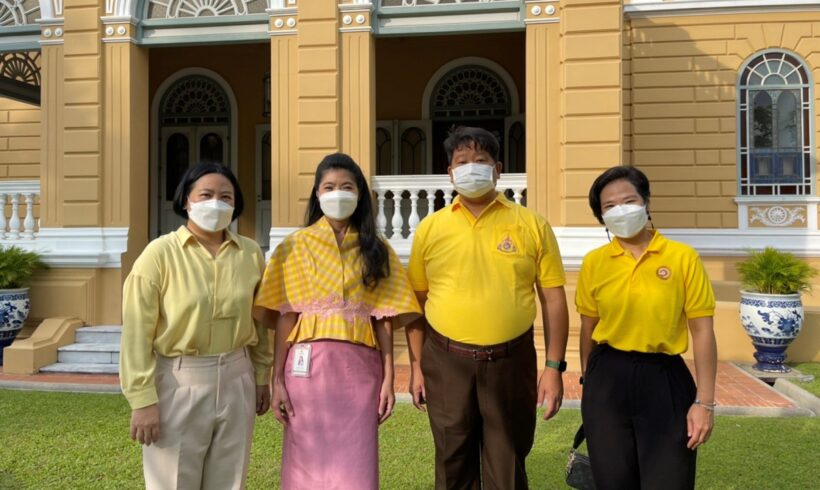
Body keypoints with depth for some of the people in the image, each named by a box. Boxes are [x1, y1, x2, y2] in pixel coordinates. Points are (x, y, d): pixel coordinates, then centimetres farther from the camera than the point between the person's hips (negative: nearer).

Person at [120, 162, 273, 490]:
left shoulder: (251, 254, 3)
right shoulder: (160, 253, -9)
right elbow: (137, 332, -10)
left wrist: (262, 377, 13)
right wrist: (143, 399, -12)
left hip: (236, 381, 4)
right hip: (178, 383, -3)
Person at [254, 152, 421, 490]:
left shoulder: (376, 250, 8)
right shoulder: (296, 246, 4)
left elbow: (383, 319, 4)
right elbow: (286, 316, 0)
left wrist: (388, 378, -1)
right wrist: (277, 379, -5)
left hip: (360, 366, 1)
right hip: (309, 364, -1)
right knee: (309, 462, 7)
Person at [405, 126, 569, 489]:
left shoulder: (532, 225, 0)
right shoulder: (430, 228, 4)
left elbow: (553, 299, 1)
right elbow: (416, 301, 7)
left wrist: (554, 367, -3)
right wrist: (416, 365, 4)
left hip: (511, 363, -1)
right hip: (446, 362, 1)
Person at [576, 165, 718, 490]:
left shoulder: (683, 258, -6)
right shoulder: (594, 262, 0)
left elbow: (702, 331, -6)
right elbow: (588, 329, 8)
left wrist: (705, 401, -9)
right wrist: (587, 382, 12)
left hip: (664, 380, -2)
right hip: (607, 380, 2)